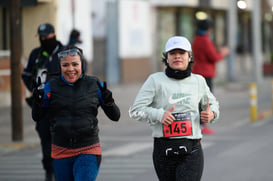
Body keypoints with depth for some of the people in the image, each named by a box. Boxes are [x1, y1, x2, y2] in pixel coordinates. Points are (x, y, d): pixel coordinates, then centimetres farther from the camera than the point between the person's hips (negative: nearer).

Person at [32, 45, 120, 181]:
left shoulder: (95, 85, 0)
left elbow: (115, 116, 4)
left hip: (89, 151, -2)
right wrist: (38, 101, -17)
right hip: (60, 153, 2)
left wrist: (108, 102, -17)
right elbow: (36, 117, 3)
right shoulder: (51, 87, 0)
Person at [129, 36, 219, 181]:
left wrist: (211, 114, 3)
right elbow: (135, 110, -5)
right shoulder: (156, 80, 0)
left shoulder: (198, 81, 9)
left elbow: (212, 103, 27)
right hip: (164, 151, 0)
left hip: (191, 152, 0)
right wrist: (159, 115, -22)